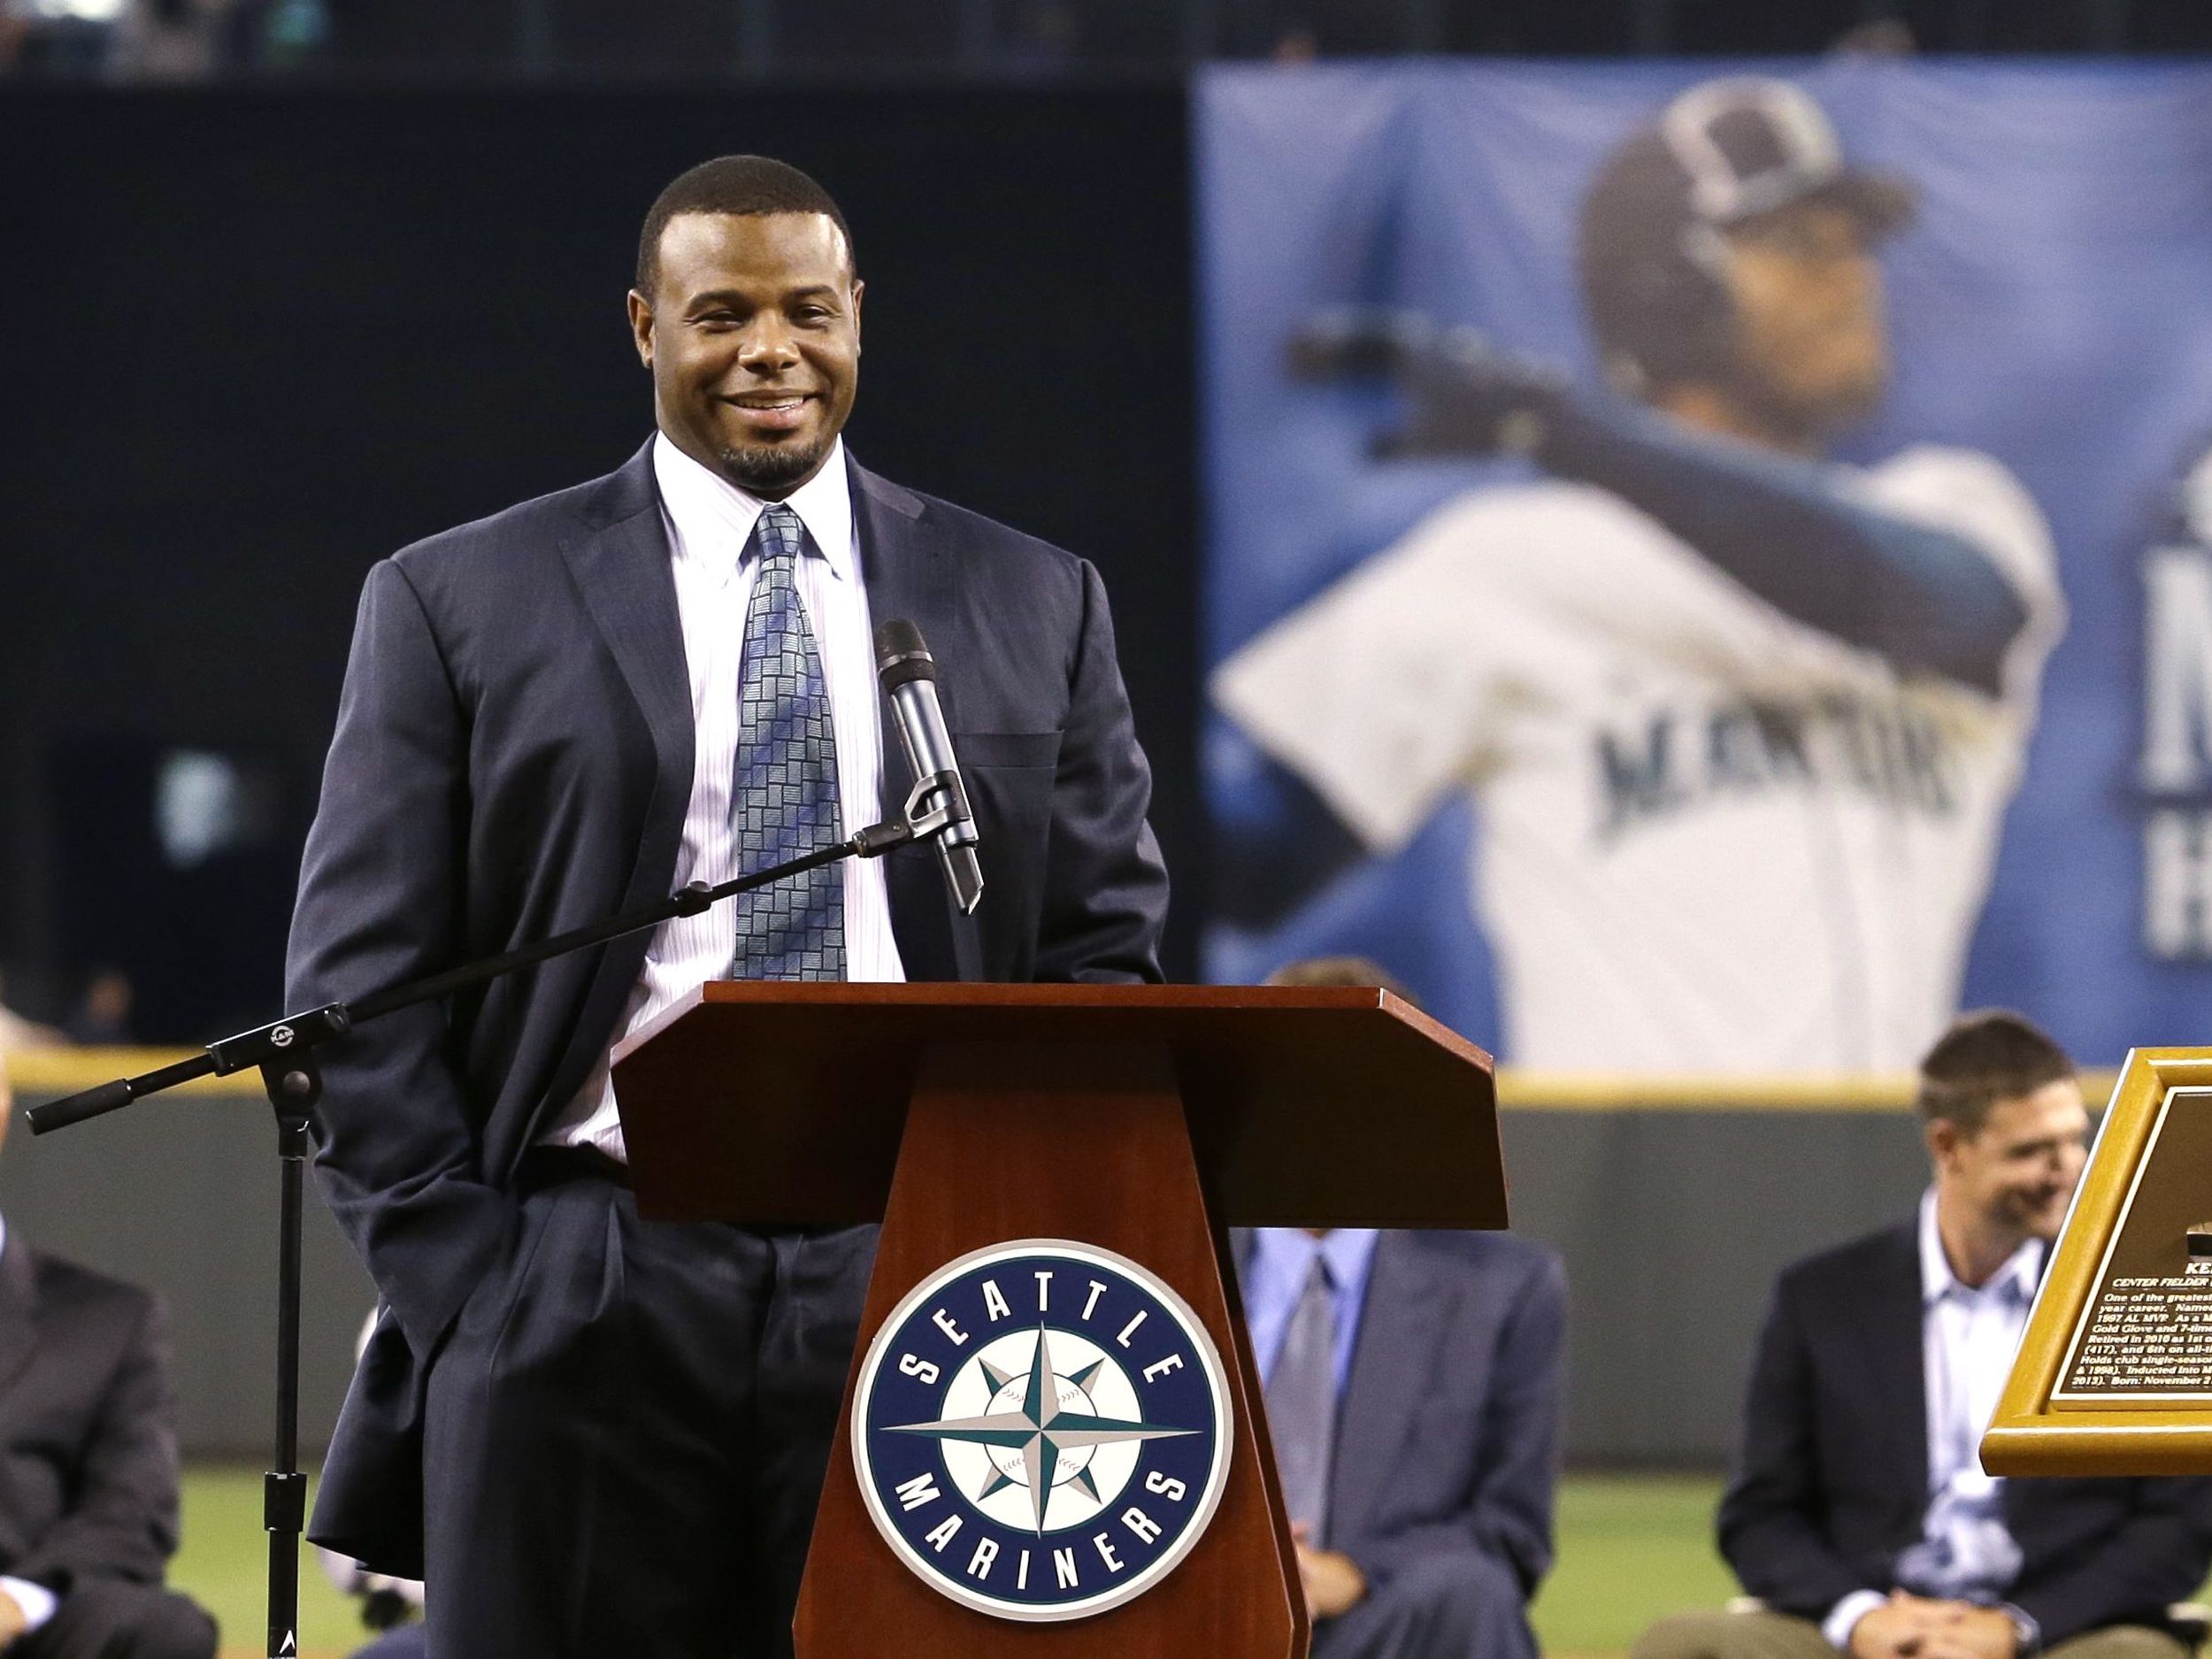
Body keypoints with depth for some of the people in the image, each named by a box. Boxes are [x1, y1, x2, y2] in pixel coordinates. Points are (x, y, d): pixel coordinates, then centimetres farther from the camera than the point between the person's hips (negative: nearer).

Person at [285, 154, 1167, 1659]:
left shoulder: (1035, 610, 13)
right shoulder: (464, 607, 7)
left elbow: (1105, 956, 12)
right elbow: (362, 985, 4)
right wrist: (465, 1296, -5)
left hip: (922, 1299, 1)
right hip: (588, 1296, -1)